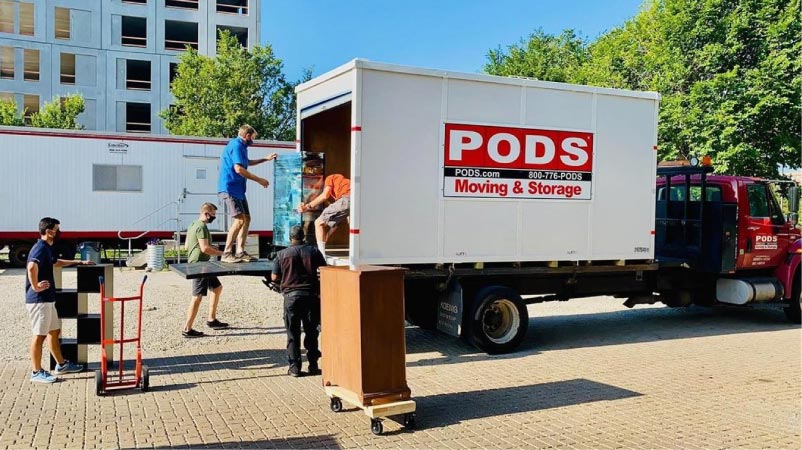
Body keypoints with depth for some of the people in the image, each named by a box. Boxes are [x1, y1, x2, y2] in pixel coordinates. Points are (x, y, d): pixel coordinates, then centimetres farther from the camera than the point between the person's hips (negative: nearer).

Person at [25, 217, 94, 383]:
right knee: (39, 335, -3)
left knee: (54, 331, 16)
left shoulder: (46, 248, 15)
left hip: (47, 300, 10)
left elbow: (57, 262, 36)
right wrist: (35, 286, -26)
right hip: (39, 300, -10)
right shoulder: (40, 248, -17)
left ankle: (61, 365, 27)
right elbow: (32, 267, -36)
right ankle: (37, 372, 6)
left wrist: (80, 262, 40)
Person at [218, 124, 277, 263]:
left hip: (238, 189, 11)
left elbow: (247, 163, 40)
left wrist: (265, 159, 44)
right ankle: (226, 254, -15)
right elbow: (238, 168, -23)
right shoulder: (236, 145, -11)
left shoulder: (240, 146, 21)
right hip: (229, 188, -11)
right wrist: (259, 180, -16)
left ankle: (240, 253, 9)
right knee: (240, 219, -17)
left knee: (246, 218, 9)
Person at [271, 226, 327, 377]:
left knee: (293, 333, 6)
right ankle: (313, 365, 12)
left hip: (291, 296, -1)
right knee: (311, 332, 10)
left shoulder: (282, 254, 0)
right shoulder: (313, 251, 1)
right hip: (311, 295, 1)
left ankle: (294, 367, 6)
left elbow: (274, 277, 3)